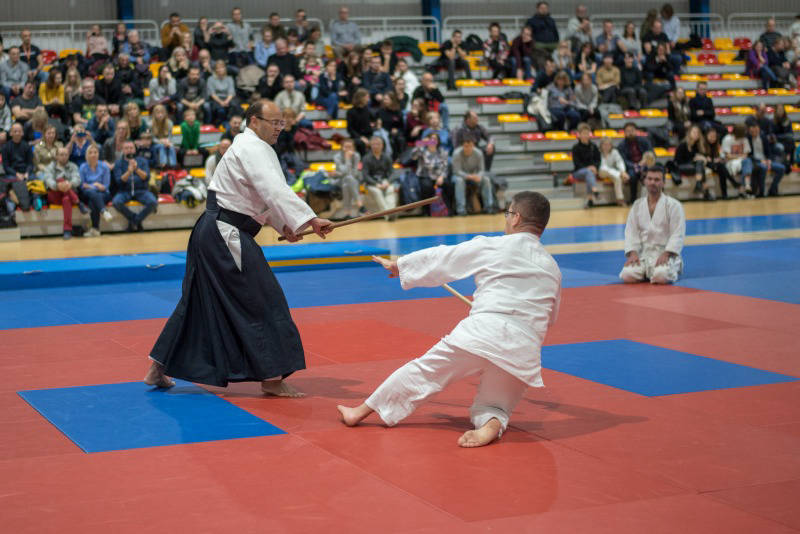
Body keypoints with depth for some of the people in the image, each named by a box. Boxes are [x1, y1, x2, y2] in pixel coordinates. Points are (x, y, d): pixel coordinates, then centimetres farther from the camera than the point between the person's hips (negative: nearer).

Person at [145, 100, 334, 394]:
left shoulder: (250, 147, 20)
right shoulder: (253, 149, -14)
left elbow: (264, 195, 24)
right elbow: (275, 191, -27)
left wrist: (284, 226, 13)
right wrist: (310, 220, -34)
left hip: (212, 233, 11)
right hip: (225, 236, -11)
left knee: (199, 302, 16)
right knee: (262, 303, -5)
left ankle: (158, 369, 21)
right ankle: (271, 378, 3)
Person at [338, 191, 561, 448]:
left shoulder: (490, 246, 4)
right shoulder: (552, 268, 17)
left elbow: (441, 259, 14)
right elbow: (550, 318, 29)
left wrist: (399, 264, 29)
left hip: (484, 331, -3)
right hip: (525, 349, 4)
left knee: (424, 370, 10)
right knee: (493, 404, 18)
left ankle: (361, 412, 17)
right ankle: (492, 424, -18)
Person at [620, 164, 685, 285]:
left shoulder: (673, 205, -4)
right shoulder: (637, 205, 9)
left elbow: (678, 234, -9)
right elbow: (631, 232, 5)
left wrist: (666, 254, -21)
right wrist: (633, 253, -11)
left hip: (665, 253, -3)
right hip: (643, 254, 3)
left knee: (661, 277, -31)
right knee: (627, 276, -22)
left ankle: (675, 267, 7)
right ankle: (648, 271, 11)